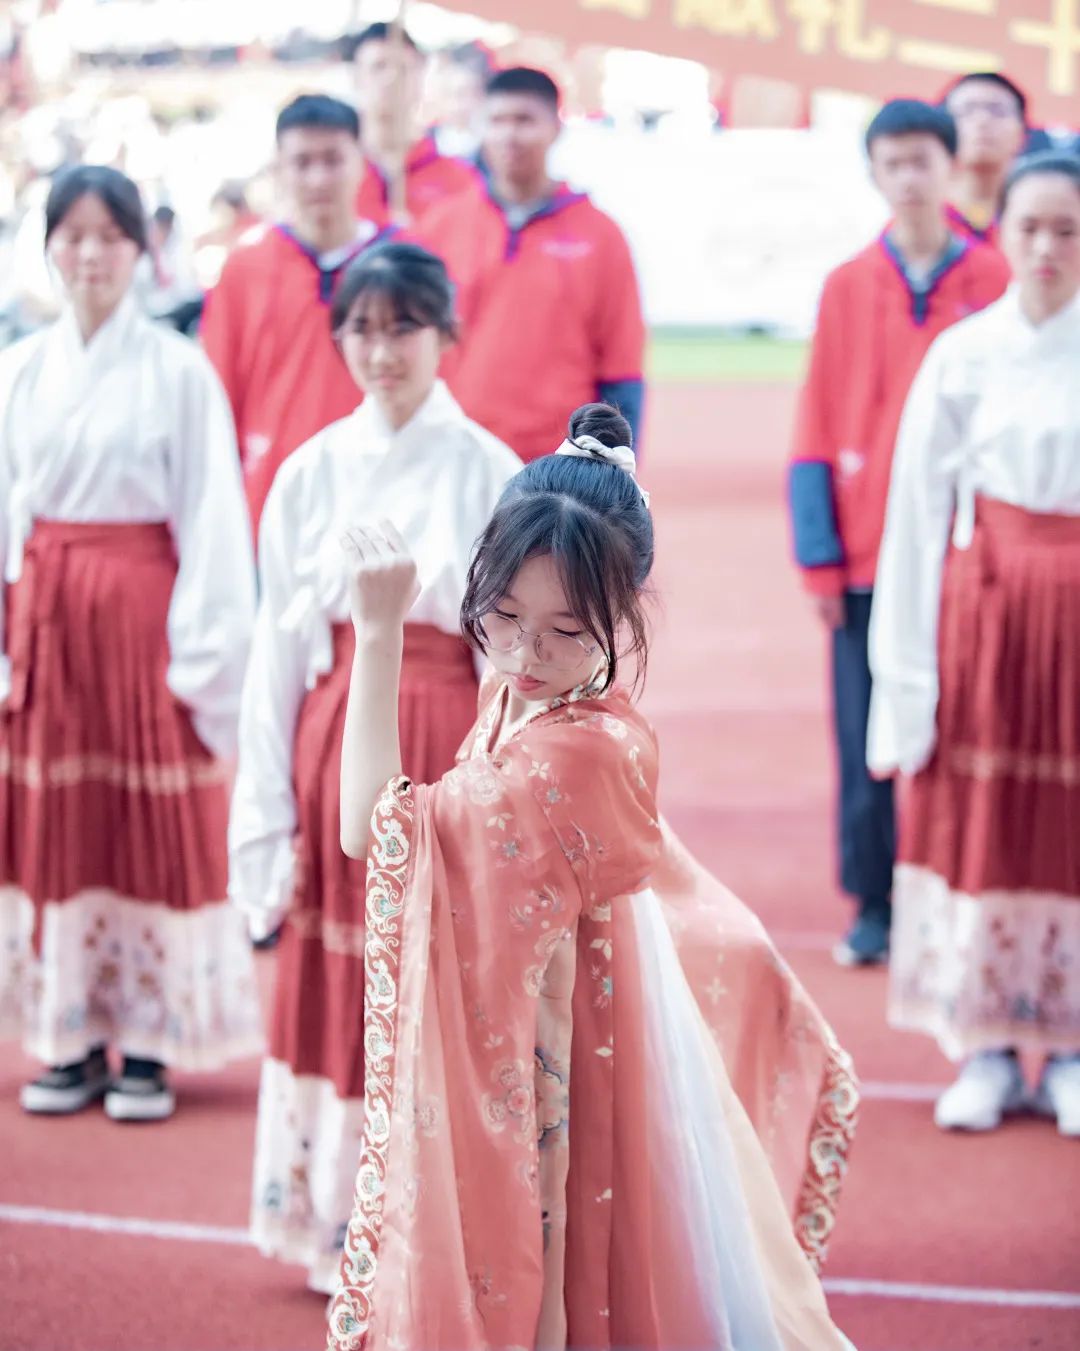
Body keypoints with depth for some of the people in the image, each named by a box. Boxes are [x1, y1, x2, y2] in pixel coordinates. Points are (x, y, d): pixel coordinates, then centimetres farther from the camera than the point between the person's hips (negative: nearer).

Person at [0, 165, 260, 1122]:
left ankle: (151, 1044, 10)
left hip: (143, 610, -4)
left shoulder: (178, 371, -5)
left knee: (153, 826, 1)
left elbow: (212, 521, -6)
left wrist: (205, 651, -10)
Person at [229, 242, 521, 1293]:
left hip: (447, 744, -2)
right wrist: (266, 804, 2)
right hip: (334, 743, 2)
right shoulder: (310, 473, 4)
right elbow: (278, 646, 5)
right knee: (333, 986, 7)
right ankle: (335, 1221, 20)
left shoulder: (488, 472, -3)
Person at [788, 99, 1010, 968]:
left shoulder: (994, 282, 1)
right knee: (866, 739, 3)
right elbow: (819, 427, 4)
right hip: (867, 557, 1)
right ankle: (876, 909, 14)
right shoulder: (847, 287, 4)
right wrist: (819, 555, -2)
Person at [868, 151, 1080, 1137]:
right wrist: (907, 667, -2)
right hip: (983, 606, 0)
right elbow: (919, 513, 2)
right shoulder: (964, 357, 2)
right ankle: (988, 1048, 13)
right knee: (979, 822, 2)